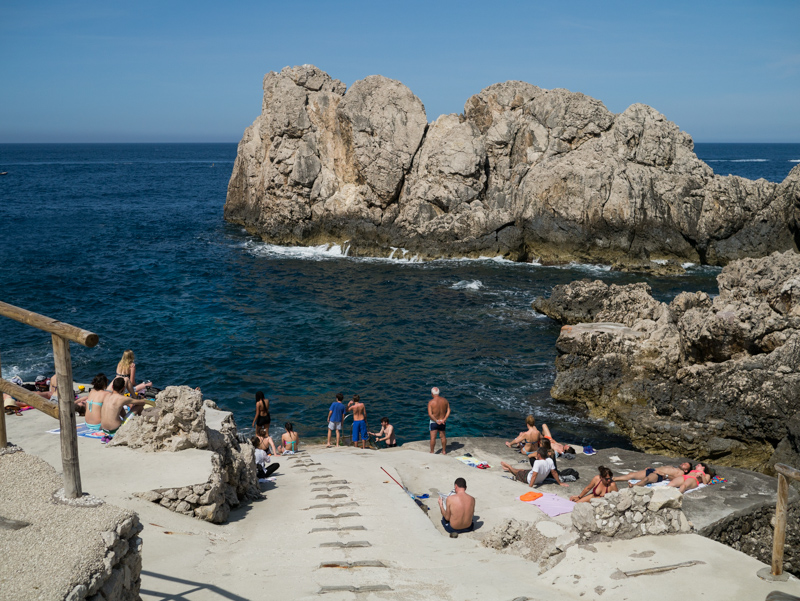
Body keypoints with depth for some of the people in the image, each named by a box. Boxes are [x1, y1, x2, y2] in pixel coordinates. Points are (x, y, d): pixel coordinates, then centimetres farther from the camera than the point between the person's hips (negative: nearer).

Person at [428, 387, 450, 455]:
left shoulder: (431, 402, -16)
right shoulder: (444, 400, -3)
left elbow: (430, 414, -21)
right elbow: (448, 410, -4)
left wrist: (436, 421, -18)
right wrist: (444, 419, -10)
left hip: (434, 422, -4)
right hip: (443, 422, 4)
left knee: (433, 437, 4)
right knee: (443, 436, 18)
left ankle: (432, 452, 12)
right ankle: (444, 451, 30)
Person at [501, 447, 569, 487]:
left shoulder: (537, 462, -38)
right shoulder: (550, 461, -19)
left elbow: (534, 475, -41)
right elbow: (554, 473, -11)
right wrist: (560, 483, 1)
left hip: (528, 478, -6)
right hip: (540, 480, 6)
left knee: (518, 471, 23)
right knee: (523, 470, 30)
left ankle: (509, 467, 53)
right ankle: (509, 468, 54)